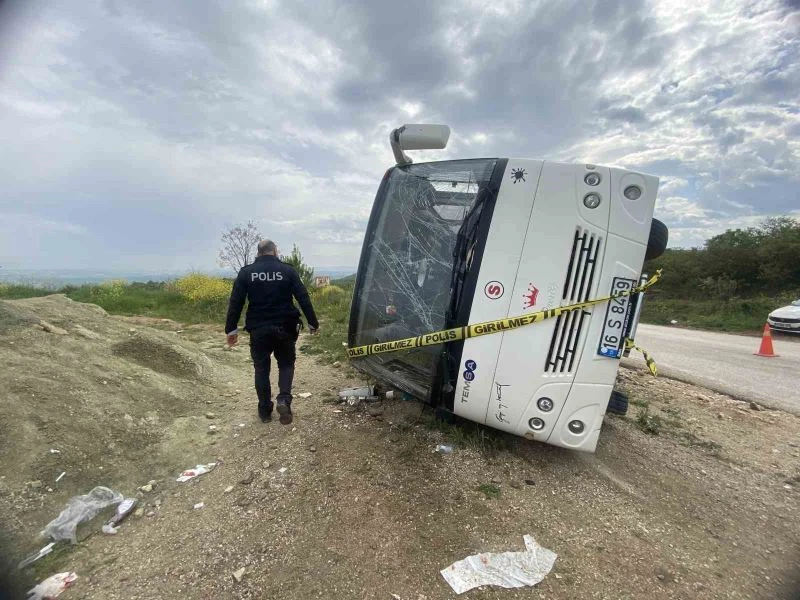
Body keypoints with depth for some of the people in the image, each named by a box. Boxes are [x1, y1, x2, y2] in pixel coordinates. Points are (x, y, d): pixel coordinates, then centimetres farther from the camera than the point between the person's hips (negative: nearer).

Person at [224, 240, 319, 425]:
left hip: (259, 329, 1)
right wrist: (313, 323, 3)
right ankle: (284, 399, -3)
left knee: (261, 368, 14)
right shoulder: (287, 270, -2)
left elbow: (235, 303, -2)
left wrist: (231, 329, 4)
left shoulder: (246, 272, 0)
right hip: (284, 328, 0)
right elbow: (303, 298, -4)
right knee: (286, 364, 17)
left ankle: (265, 410, 20)